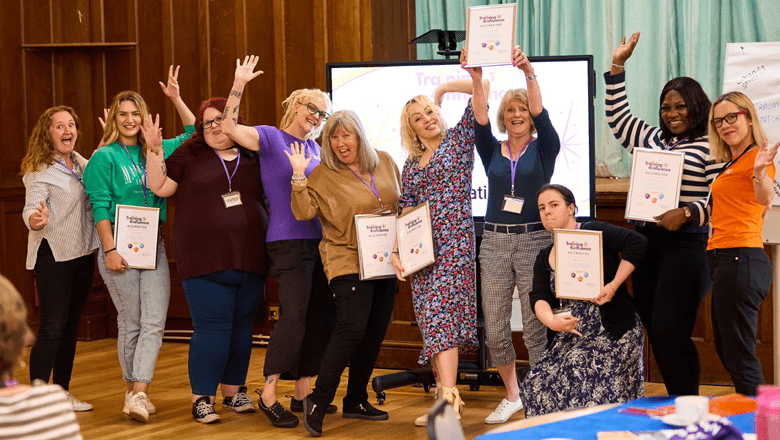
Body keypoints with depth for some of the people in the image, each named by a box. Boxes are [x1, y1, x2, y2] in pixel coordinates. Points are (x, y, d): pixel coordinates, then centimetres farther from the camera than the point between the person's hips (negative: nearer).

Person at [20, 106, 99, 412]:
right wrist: (36, 219, -46)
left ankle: (62, 392, 21)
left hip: (82, 253, 7)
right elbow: (31, 208, -21)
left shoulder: (80, 162, 11)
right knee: (52, 327, -12)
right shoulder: (40, 170, -11)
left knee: (71, 325, 12)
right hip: (52, 256, -7)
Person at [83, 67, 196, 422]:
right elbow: (99, 207, -7)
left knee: (154, 322, -7)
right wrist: (110, 249, -14)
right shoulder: (104, 157, -2)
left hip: (153, 246, 4)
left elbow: (193, 134, 19)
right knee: (130, 323, 2)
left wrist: (176, 99, 6)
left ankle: (138, 394, -9)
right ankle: (134, 390, 13)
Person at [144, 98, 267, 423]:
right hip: (205, 261, -3)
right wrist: (154, 150, -9)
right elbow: (161, 188, -1)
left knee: (241, 327, 11)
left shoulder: (253, 160, 12)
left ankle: (233, 392, 25)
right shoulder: (189, 156, 5)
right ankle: (202, 398, 3)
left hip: (249, 261, 4)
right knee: (212, 329, -6)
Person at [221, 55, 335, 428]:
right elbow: (229, 127, -15)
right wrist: (239, 85, -19)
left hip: (318, 240, 7)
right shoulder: (270, 137, -1)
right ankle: (269, 394, -5)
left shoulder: (316, 148, 16)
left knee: (320, 317, 7)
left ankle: (302, 393, 16)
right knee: (293, 315, -14)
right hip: (287, 241, -7)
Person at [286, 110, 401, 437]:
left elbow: (403, 202, 19)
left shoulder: (384, 162, 8)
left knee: (375, 333, 9)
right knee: (351, 329, -18)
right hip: (348, 260, -6)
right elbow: (303, 212, -13)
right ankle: (318, 402, -9)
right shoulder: (323, 174, -5)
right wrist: (299, 177, -23)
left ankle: (356, 401, 22)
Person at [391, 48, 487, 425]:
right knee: (432, 319, 6)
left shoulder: (457, 141, 5)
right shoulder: (412, 164, 17)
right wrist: (395, 252, 2)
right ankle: (444, 387, 14)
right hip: (422, 249, 6)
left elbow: (479, 115, -12)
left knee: (440, 316, -16)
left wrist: (476, 80, -28)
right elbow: (404, 211, 14)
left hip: (454, 243, -6)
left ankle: (448, 399, -22)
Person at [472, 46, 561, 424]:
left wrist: (529, 73, -25)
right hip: (494, 243, 3)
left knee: (536, 328, -4)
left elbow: (541, 115, -12)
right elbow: (479, 122, -6)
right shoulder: (492, 152, 11)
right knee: (494, 331, 4)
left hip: (534, 241, -3)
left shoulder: (544, 149, 5)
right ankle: (512, 396, 24)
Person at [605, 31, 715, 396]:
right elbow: (618, 118, 28)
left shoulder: (711, 148, -5)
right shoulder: (652, 139, 17)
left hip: (686, 246, -8)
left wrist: (686, 214, -24)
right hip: (646, 242, 8)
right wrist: (617, 67, 24)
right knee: (656, 335, 8)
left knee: (670, 336, -12)